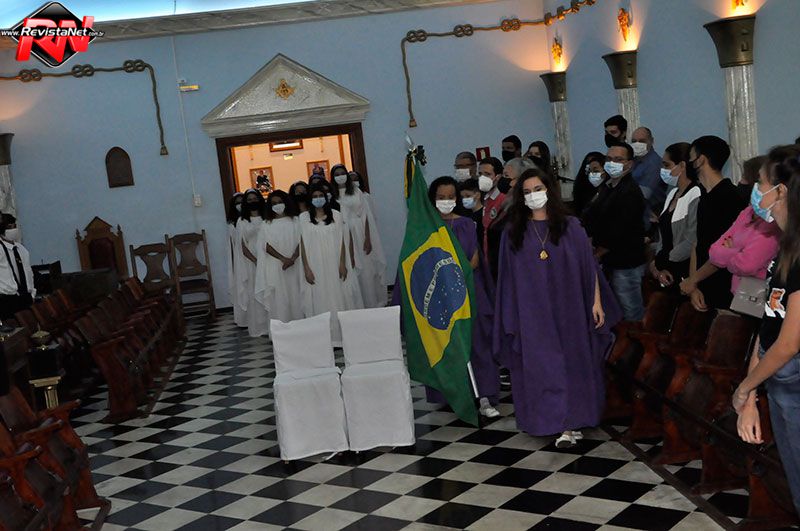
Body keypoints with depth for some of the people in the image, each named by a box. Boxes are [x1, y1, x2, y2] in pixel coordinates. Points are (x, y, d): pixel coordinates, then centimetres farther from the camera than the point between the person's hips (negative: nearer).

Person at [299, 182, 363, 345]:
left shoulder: (336, 215, 6)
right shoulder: (304, 218, 4)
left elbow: (342, 241, 4)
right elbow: (303, 244, 2)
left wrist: (342, 264, -5)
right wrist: (306, 269, -5)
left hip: (335, 265, 1)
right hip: (315, 267, 0)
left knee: (339, 298, 2)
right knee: (319, 301, 0)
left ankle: (342, 335, 10)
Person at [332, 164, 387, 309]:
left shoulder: (356, 192, 6)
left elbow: (365, 216, 3)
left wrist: (367, 239, -4)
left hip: (360, 234, 1)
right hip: (344, 236, -1)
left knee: (367, 269, 3)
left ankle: (372, 303, 14)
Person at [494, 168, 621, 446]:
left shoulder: (570, 226, 1)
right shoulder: (513, 233, 4)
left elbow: (589, 266, 2)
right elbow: (509, 276, 5)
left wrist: (596, 301, -4)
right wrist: (510, 315, 2)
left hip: (567, 309, -1)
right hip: (532, 314, 1)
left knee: (571, 362, 0)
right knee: (539, 365, 3)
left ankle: (569, 423, 6)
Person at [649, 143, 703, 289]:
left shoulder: (696, 196, -14)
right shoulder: (673, 194, 13)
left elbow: (692, 243, -20)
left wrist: (658, 263, -10)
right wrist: (656, 263, -4)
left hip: (683, 276, -8)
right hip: (665, 274, 8)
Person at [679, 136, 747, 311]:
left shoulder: (729, 197, -14)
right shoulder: (706, 198, 13)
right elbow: (698, 245, 9)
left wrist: (693, 280, -8)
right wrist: (693, 288, -2)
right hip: (702, 290, 7)